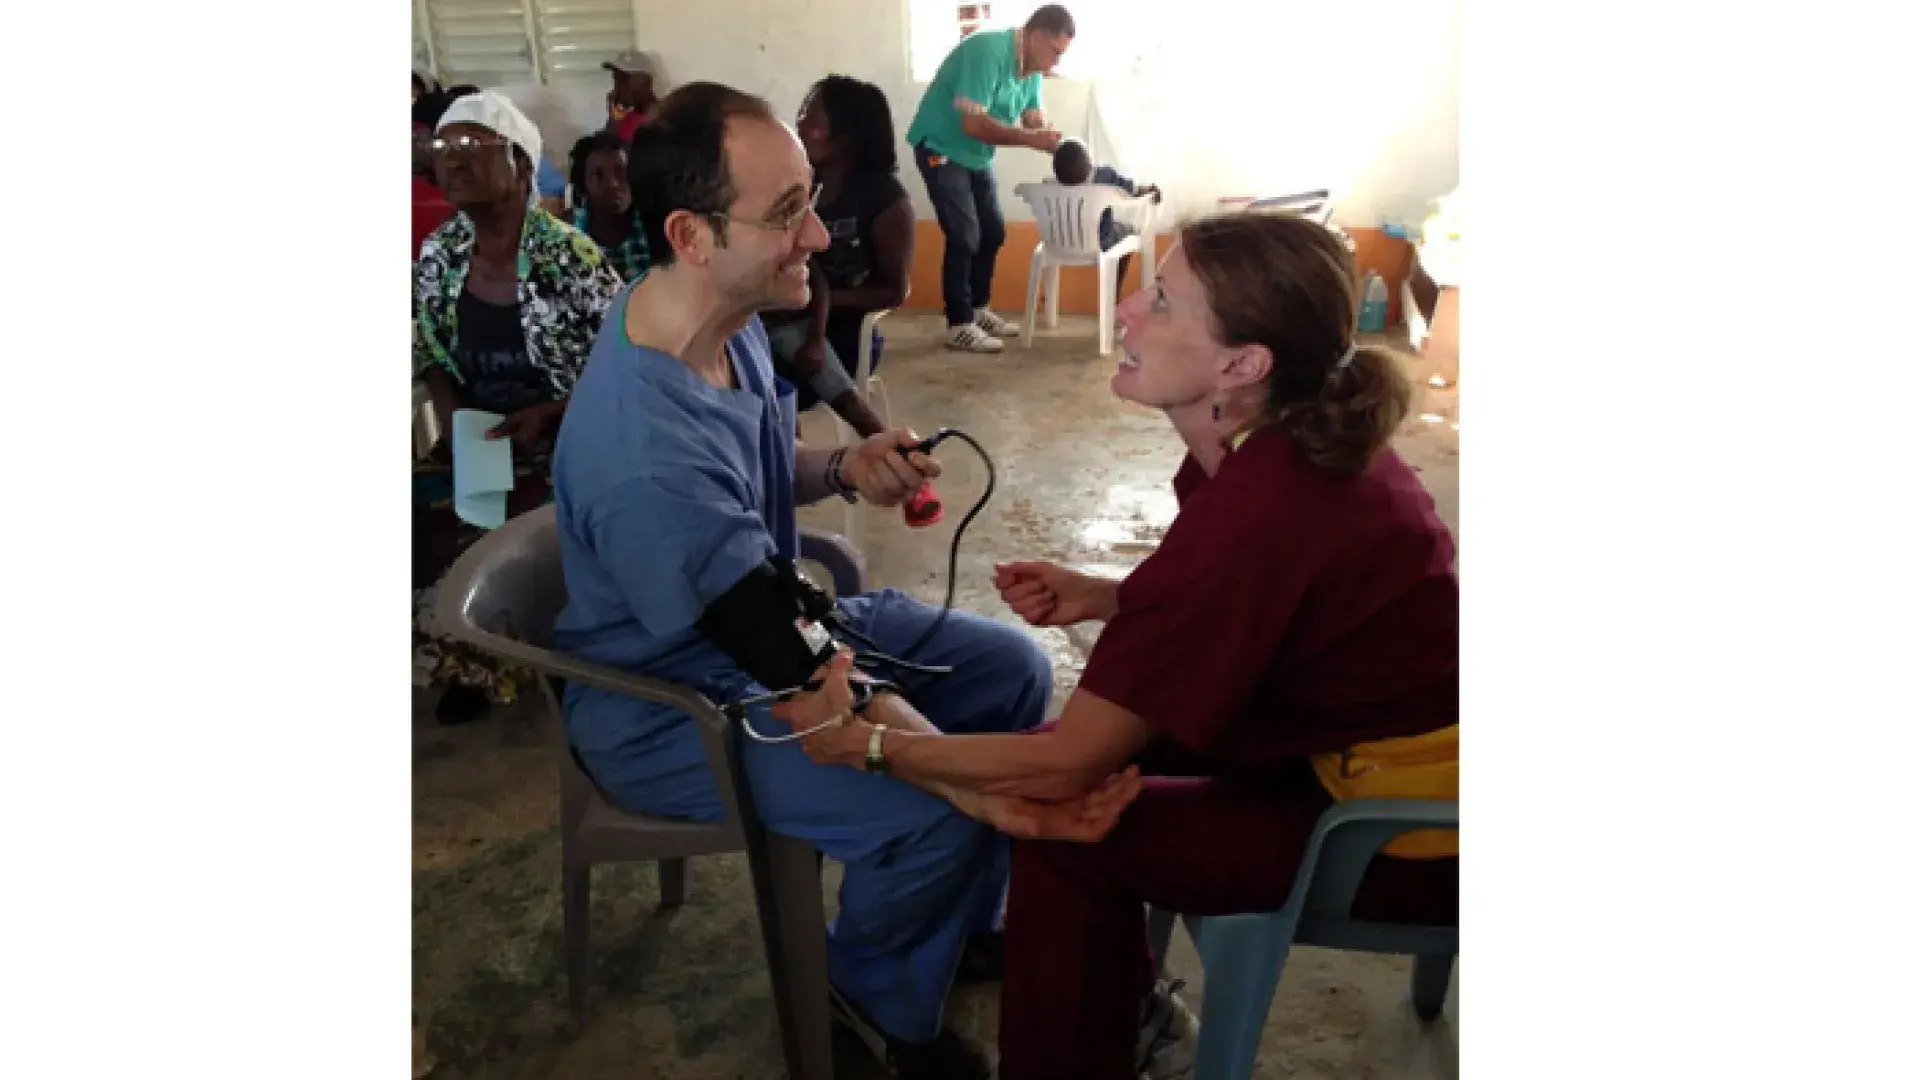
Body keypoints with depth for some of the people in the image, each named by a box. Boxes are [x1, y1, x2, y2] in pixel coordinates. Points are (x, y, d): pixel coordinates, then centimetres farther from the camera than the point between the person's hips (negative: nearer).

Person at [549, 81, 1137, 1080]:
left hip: (772, 616, 9)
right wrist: (985, 787, -39)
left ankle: (961, 924, 25)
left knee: (1014, 668, 5)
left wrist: (844, 468, -11)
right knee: (932, 811, -24)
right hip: (671, 710, -9)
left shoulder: (722, 313, -8)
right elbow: (799, 677, -35)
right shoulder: (647, 459, -37)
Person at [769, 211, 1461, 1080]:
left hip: (1412, 831, -8)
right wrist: (1100, 599, -1)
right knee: (1103, 728, 11)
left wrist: (864, 743, -14)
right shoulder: (1311, 440, -5)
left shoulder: (1248, 512, -31)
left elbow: (1065, 763, -25)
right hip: (1363, 731, 9)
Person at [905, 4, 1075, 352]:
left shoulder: (1031, 67, -1)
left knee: (993, 232, 12)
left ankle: (977, 309, 26)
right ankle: (959, 326, -3)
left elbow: (1034, 119, -2)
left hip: (976, 155, 9)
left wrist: (1051, 140, -25)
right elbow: (973, 124, -33)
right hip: (941, 148, -9)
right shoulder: (988, 50, -27)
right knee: (964, 236, -12)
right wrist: (1030, 138, -35)